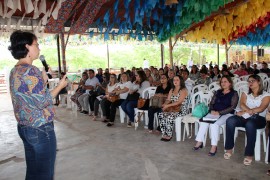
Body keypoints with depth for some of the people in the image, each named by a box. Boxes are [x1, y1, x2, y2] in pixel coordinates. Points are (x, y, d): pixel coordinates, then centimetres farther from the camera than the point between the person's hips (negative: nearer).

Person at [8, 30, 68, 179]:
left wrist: (43, 80, 12)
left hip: (24, 127, 10)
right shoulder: (30, 71, -20)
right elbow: (42, 102, -21)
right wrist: (60, 85, -10)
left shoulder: (15, 71, 10)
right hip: (40, 129, -10)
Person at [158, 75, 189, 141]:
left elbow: (179, 102, -19)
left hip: (181, 110, -7)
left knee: (170, 117, -33)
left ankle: (169, 135, -16)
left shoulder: (183, 90, -8)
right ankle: (164, 134, -12)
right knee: (160, 115, -18)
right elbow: (168, 100, 11)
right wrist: (164, 104, -12)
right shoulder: (172, 90, 16)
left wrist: (168, 105, -23)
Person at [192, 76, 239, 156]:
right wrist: (212, 110, -6)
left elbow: (232, 107, -7)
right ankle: (199, 142, -19)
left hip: (226, 114, -5)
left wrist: (219, 112, -17)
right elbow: (212, 103, 17)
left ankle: (214, 146, -28)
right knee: (203, 121, -24)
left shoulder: (234, 93, 4)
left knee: (214, 124, -33)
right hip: (214, 113, 5)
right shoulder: (218, 92, 21)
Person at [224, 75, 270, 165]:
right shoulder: (245, 93, 20)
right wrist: (249, 111, -20)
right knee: (230, 121, -29)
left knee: (250, 124, -39)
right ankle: (229, 149, -21)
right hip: (244, 117, 3)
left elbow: (261, 108, -10)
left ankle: (249, 154, -31)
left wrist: (245, 112, -21)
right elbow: (242, 105, 1)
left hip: (258, 118, -3)